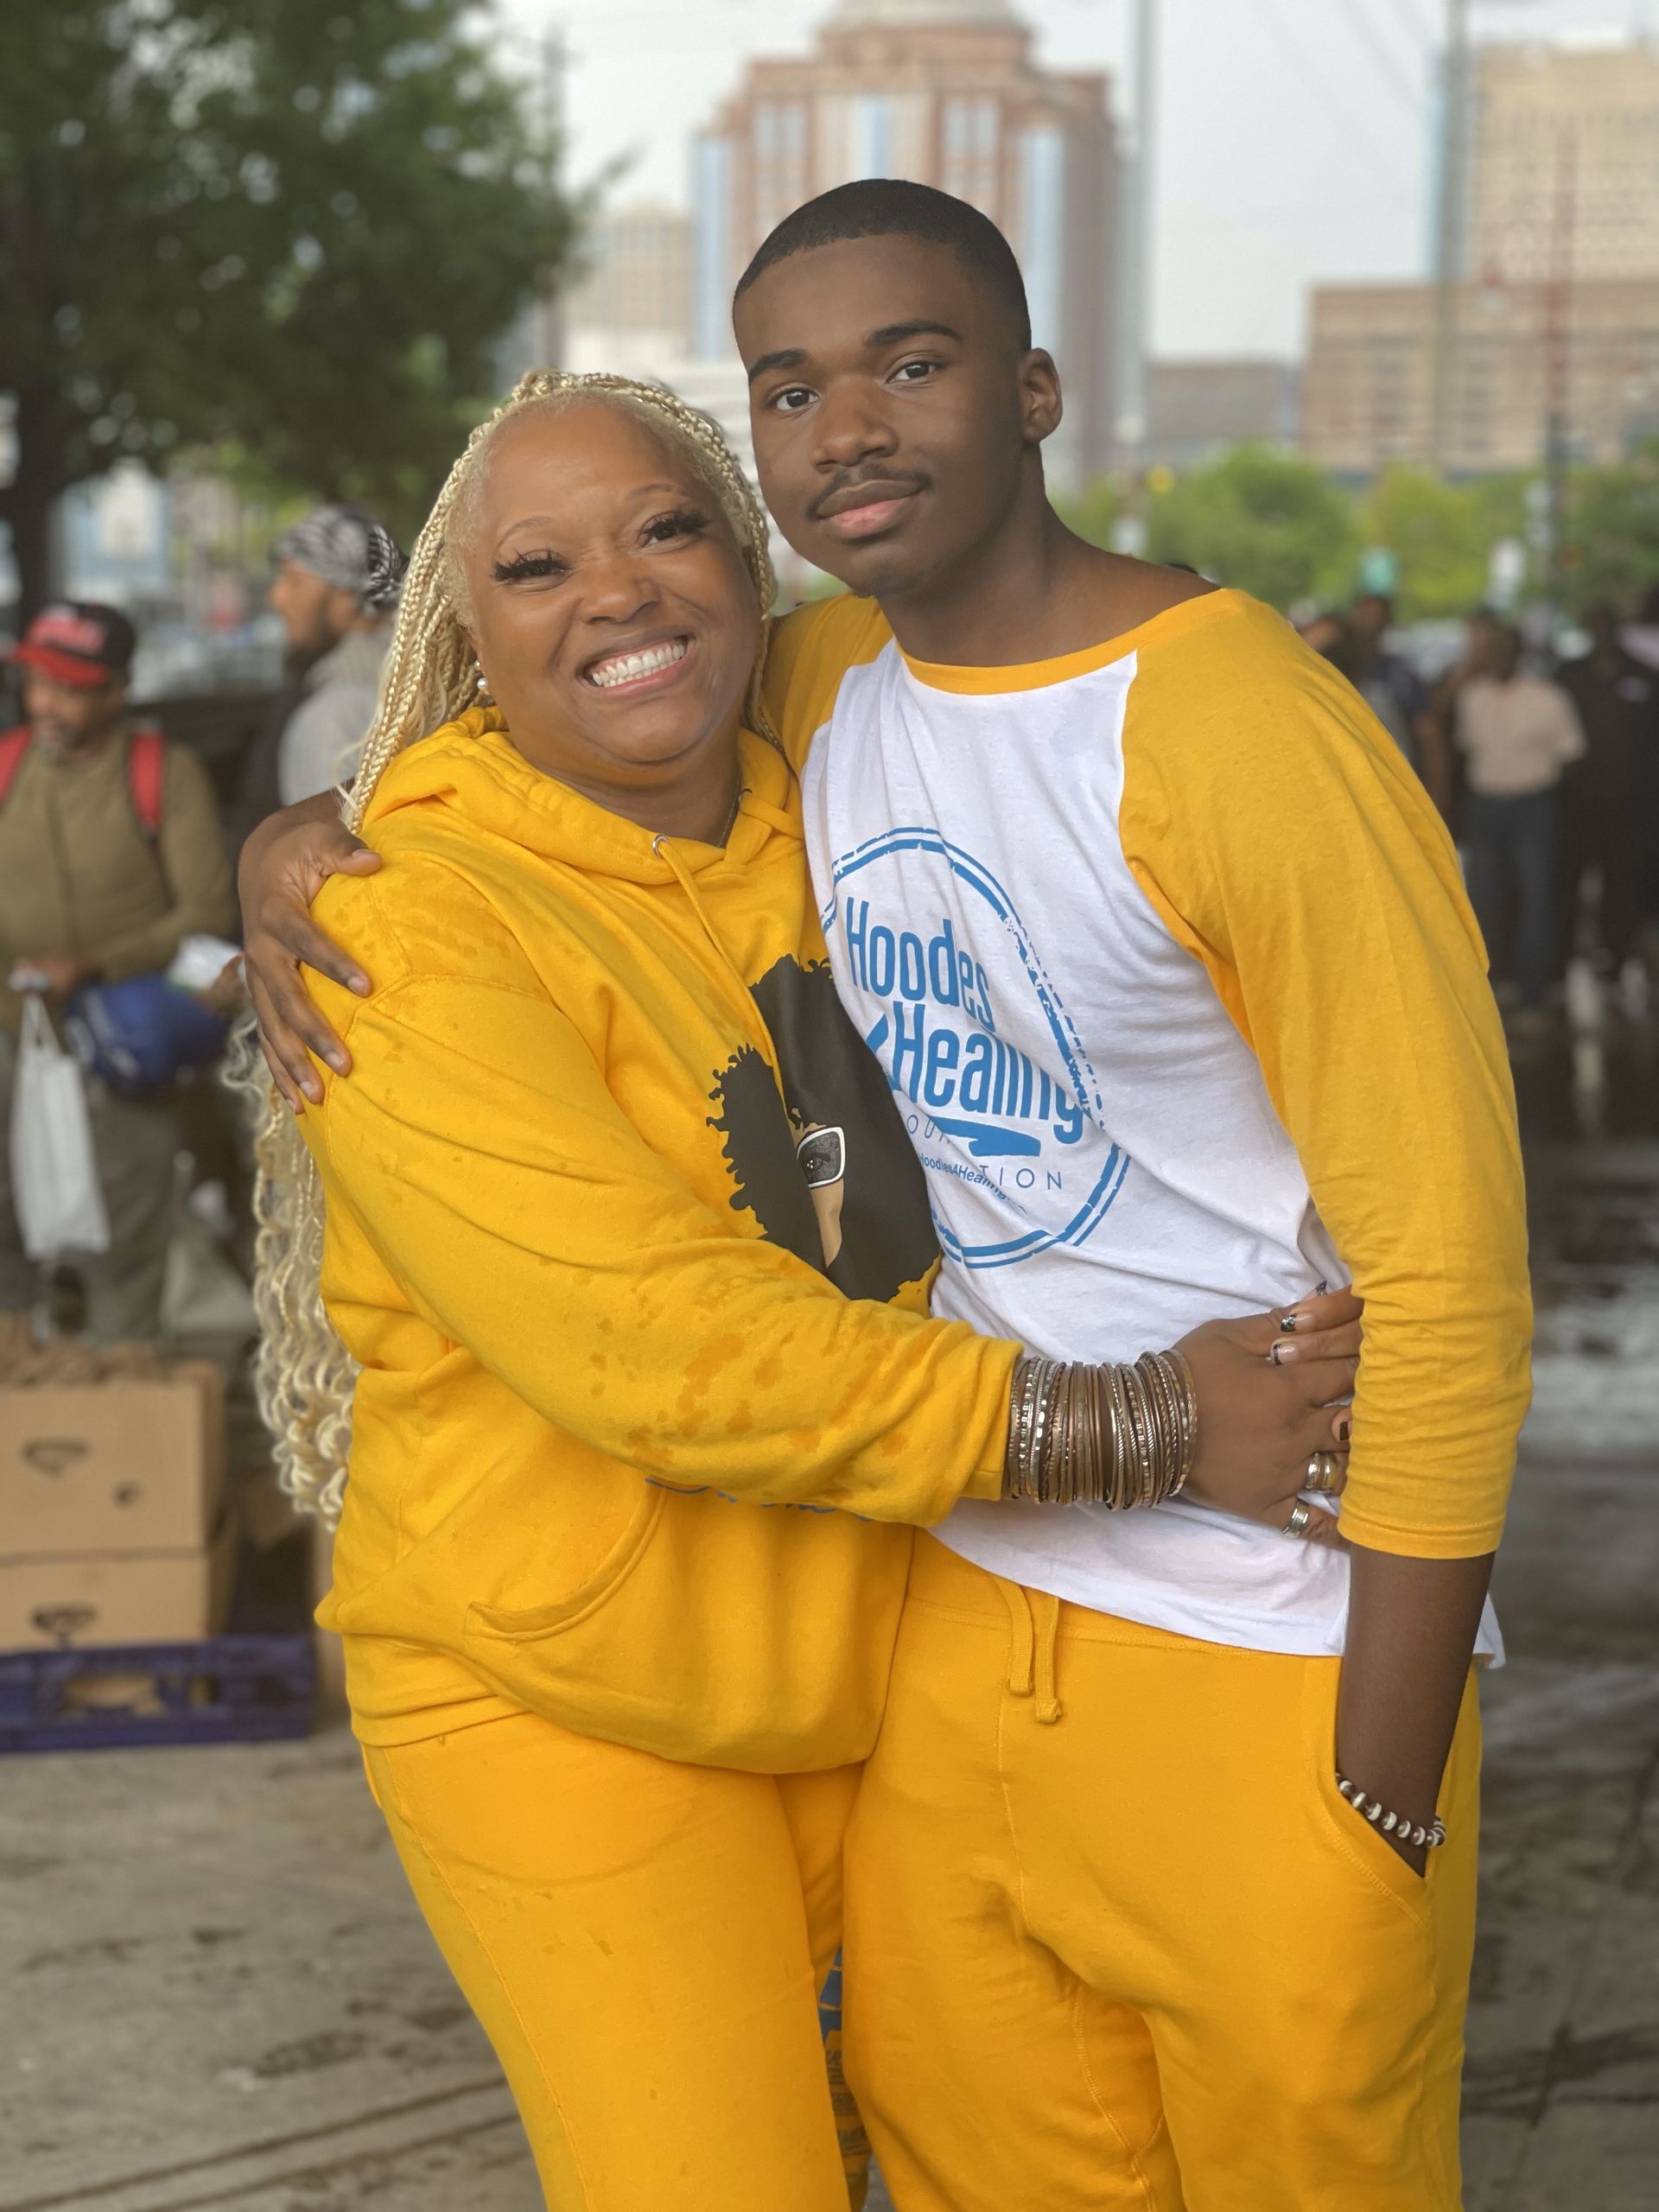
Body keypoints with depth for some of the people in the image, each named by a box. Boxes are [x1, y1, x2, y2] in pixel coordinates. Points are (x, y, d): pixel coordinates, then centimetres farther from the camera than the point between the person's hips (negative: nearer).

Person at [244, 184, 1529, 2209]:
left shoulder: (1241, 740, -19)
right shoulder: (821, 686, 3)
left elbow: (1449, 1281, -18)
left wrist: (1378, 1809, -16)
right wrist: (299, 843, 1)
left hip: (1273, 1664, -6)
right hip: (961, 1604, 6)